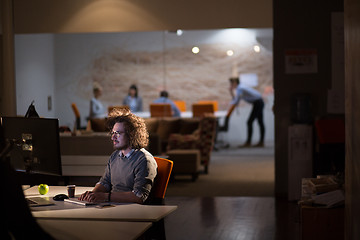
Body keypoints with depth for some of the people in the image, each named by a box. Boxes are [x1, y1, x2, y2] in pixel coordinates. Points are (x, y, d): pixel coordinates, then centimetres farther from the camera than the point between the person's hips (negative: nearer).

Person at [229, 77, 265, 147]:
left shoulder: (240, 89, -15)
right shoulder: (240, 87, 15)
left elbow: (236, 102, -20)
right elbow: (235, 100, 16)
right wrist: (231, 91, 9)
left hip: (257, 103, -10)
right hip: (259, 102, 10)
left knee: (249, 122, -9)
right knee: (260, 122, 9)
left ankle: (248, 142, -9)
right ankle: (261, 142, 12)